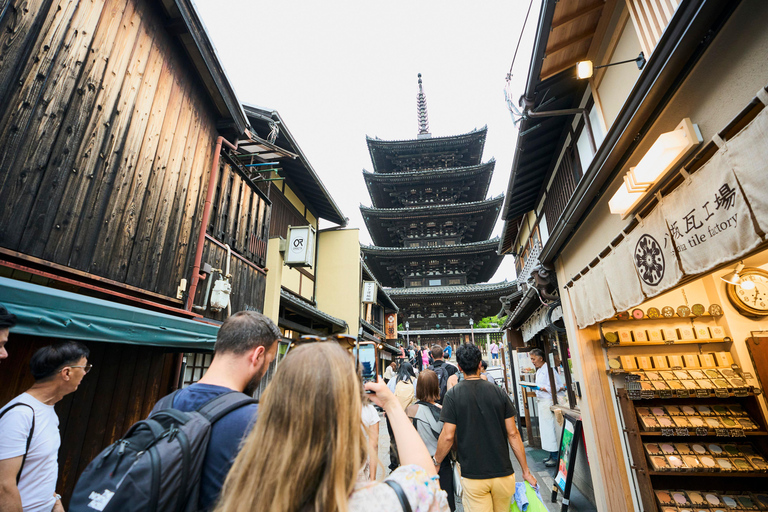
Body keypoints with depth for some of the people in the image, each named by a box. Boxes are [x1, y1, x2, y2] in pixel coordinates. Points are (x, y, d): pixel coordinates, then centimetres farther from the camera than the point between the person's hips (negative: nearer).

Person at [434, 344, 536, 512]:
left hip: (473, 475, -3)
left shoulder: (453, 395, -11)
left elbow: (448, 436, -11)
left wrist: (436, 463, 5)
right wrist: (526, 471, 8)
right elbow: (513, 434, -3)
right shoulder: (499, 393, -5)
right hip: (503, 472, 3)